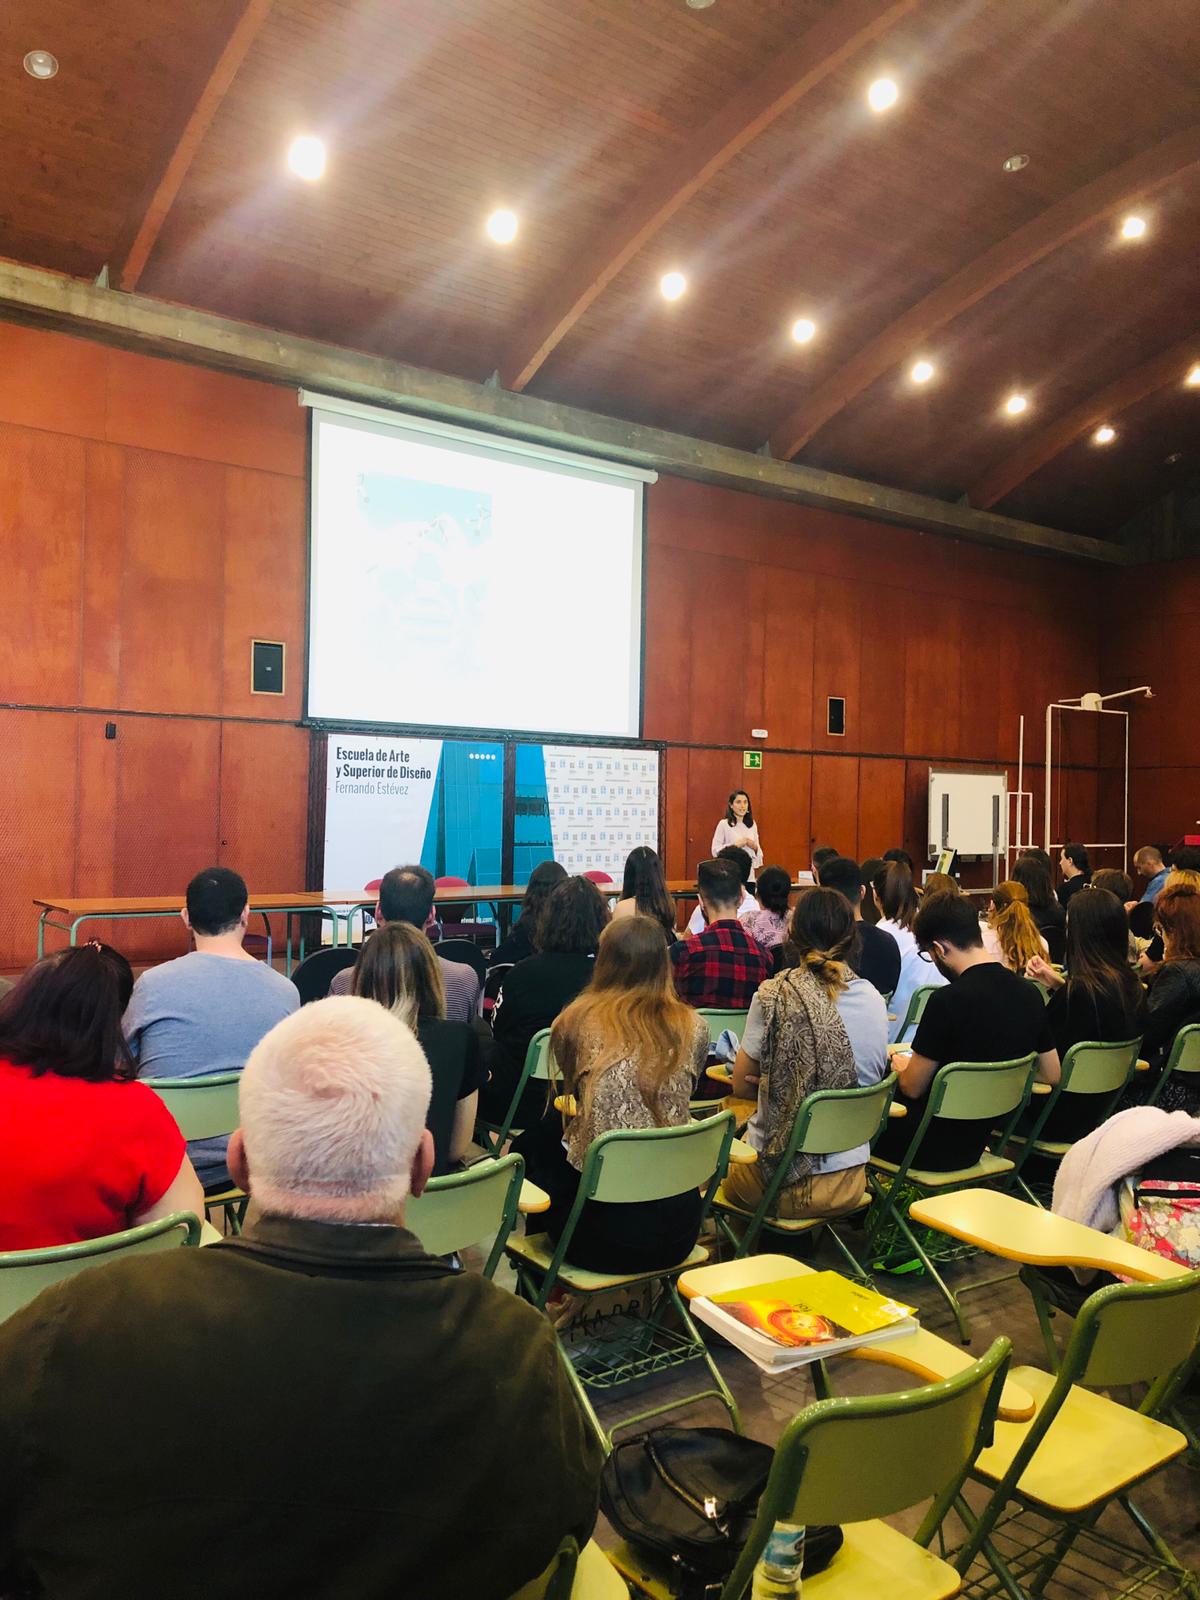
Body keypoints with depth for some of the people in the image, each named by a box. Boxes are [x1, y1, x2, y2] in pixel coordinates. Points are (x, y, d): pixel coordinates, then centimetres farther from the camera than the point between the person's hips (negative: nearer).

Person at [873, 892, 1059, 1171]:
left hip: (936, 1148, -7)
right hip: (978, 1143, 8)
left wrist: (901, 1067, 7)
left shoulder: (948, 1001, -25)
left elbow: (913, 1088, -14)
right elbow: (1052, 1074, 8)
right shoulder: (1028, 993, -4)